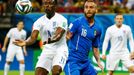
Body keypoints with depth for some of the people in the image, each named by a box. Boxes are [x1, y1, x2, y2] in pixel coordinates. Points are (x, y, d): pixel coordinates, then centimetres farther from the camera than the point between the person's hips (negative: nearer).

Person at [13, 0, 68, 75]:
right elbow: (33, 37, -8)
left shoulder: (61, 19, -9)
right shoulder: (39, 22, 3)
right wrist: (25, 42, -30)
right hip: (47, 50, 4)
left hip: (60, 50, -4)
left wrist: (50, 41, -45)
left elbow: (58, 35, -23)